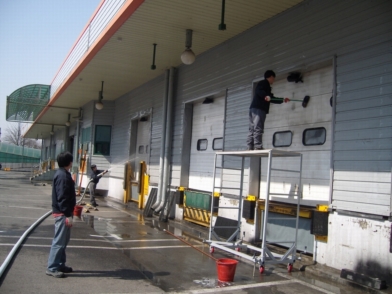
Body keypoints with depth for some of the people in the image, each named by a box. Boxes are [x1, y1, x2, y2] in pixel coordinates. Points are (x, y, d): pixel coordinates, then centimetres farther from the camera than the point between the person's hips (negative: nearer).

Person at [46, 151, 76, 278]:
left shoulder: (63, 174, 14)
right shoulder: (63, 176, -18)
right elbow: (62, 197, -23)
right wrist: (67, 215, -23)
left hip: (64, 212, 11)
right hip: (62, 214, -11)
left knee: (63, 240, 16)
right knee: (59, 241, -6)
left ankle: (60, 264, 24)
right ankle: (52, 268, 0)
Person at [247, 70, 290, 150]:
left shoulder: (265, 85, 32)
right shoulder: (264, 83, 2)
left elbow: (271, 98, 38)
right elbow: (258, 91, -18)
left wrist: (283, 100, 42)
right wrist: (266, 96, -33)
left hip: (253, 109, 10)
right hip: (258, 109, -10)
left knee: (252, 129, 3)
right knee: (258, 128, -15)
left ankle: (250, 148, 1)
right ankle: (258, 147, -20)